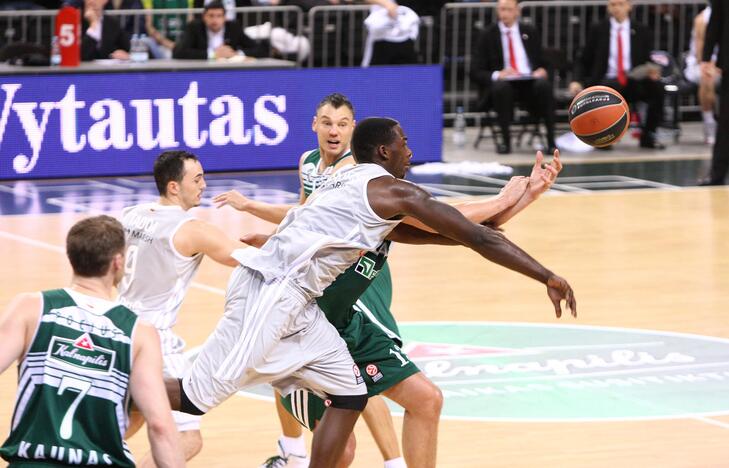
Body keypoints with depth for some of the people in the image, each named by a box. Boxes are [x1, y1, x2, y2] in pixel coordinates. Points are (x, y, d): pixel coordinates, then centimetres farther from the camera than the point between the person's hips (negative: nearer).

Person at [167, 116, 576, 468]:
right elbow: (479, 237, -5)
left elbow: (398, 230, 38)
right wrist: (548, 277, -1)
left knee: (349, 395, 9)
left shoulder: (351, 181, 20)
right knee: (196, 396, -8)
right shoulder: (396, 192, -6)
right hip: (269, 293, -10)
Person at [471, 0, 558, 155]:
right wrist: (497, 75, -18)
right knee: (501, 86, -39)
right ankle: (505, 140, -26)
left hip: (530, 82, 2)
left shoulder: (530, 32, 17)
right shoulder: (487, 35, 9)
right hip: (502, 83, -2)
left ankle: (550, 140, -31)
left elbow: (543, 62, 19)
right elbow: (477, 72, 3)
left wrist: (542, 70, -7)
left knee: (544, 84, -33)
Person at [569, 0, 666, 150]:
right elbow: (583, 61, 11)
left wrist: (652, 72, -11)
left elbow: (646, 60, 13)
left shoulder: (641, 31, 11)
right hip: (606, 80, -2)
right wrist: (577, 81, -7)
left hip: (634, 81, 2)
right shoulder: (597, 30, 8)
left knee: (657, 86, -28)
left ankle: (648, 136, -11)